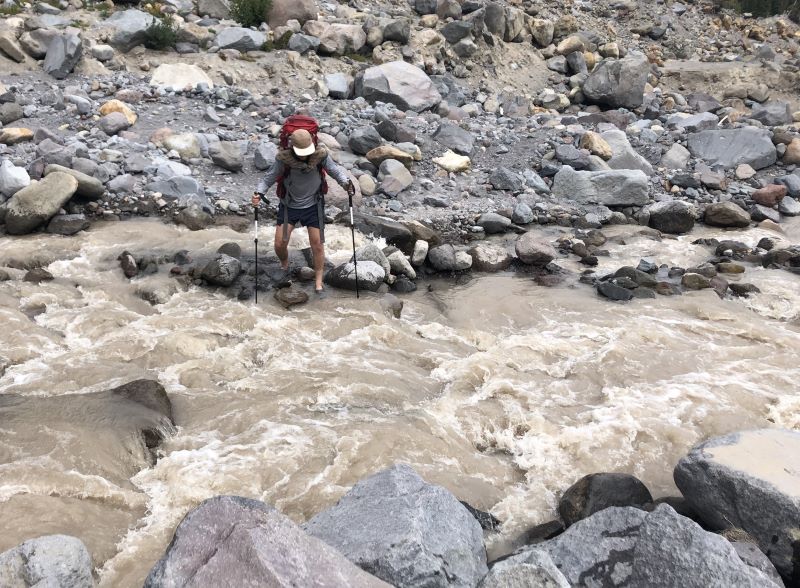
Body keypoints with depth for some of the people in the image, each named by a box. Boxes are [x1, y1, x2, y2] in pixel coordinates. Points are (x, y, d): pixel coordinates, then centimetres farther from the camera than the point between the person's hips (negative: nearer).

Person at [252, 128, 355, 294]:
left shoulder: (320, 156, -17)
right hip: (289, 206, 0)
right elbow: (268, 178, -10)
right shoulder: (284, 159, -19)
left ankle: (318, 280, 20)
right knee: (279, 244, -2)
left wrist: (346, 182, -24)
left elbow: (335, 170, -5)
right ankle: (284, 265, 34)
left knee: (317, 244, 2)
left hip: (313, 206, 0)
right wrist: (259, 193, -26)